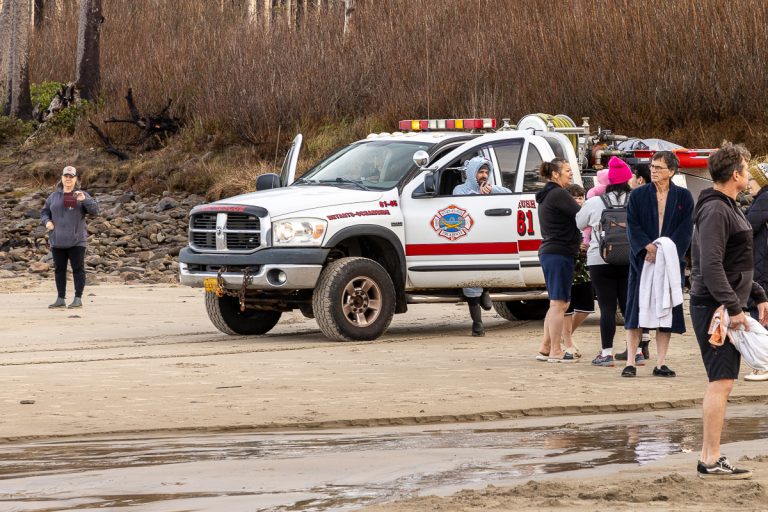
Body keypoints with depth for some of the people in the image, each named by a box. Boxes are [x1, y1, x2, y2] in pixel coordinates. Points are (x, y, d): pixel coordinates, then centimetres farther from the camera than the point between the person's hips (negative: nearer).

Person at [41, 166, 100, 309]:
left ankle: (78, 299, 1)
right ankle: (61, 299, 12)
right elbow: (44, 212, 18)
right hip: (57, 241, 3)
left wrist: (84, 200, -25)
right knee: (59, 270, 7)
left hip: (76, 241, -3)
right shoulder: (54, 196, 11)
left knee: (78, 269, -3)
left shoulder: (82, 195, 2)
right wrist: (47, 221, -4)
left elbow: (95, 210, -8)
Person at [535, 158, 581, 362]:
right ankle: (555, 352, -4)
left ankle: (545, 347, 20)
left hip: (549, 252, 10)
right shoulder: (559, 194, -13)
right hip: (560, 253, -10)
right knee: (559, 303, -6)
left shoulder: (546, 196, 18)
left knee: (558, 303, 18)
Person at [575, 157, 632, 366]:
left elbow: (579, 223, 12)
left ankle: (606, 352, -2)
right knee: (629, 305, 7)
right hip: (630, 261, 1)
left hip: (601, 261, -1)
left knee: (607, 307, 0)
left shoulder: (594, 203, -3)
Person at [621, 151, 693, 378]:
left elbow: (685, 230, -1)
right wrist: (648, 247, -17)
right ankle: (630, 363, -2)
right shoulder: (638, 195, 5)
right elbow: (633, 226, -1)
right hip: (642, 260, -1)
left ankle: (660, 364, 7)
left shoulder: (683, 197, 5)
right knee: (636, 310, -4)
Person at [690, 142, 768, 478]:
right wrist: (733, 307, -24)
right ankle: (711, 461, -9)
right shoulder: (716, 211, -16)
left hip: (725, 308, 11)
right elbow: (711, 266, -24)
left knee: (721, 382, 13)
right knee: (721, 382, -10)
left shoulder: (728, 208, 18)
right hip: (715, 308, -11)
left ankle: (709, 456, 18)